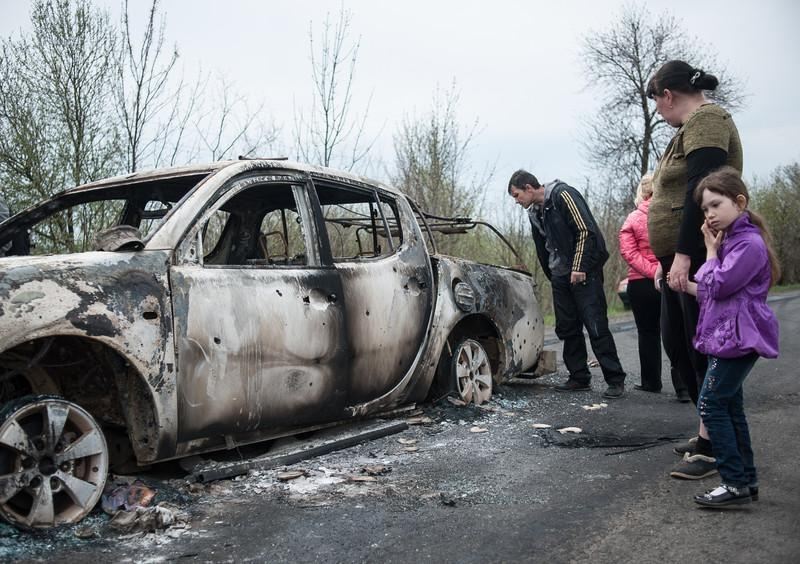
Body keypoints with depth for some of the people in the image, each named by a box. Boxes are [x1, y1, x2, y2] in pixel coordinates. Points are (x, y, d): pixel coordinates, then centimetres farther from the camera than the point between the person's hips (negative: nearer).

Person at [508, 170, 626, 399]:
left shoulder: (562, 194, -10)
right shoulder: (534, 213, 14)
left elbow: (586, 230, -16)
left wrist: (579, 268, -18)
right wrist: (553, 277, 19)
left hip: (584, 270, -8)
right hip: (561, 275, 8)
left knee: (596, 326, -10)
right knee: (567, 328, 7)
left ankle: (615, 380, -4)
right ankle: (579, 378, 15)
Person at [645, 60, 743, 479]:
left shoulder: (706, 119, -9)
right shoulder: (690, 127, 21)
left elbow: (700, 192, -21)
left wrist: (683, 254, -25)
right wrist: (668, 258, 21)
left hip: (699, 258, -10)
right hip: (680, 259, 10)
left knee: (702, 349, -6)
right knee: (677, 342, 14)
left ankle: (716, 447, 2)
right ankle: (709, 432, 25)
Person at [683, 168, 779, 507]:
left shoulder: (749, 242, -15)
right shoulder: (730, 240, 16)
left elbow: (719, 286, -19)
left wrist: (711, 251, -8)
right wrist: (688, 287, 7)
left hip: (739, 337, -10)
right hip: (727, 336, 10)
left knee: (711, 404, -11)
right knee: (729, 407, 13)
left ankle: (735, 483, -5)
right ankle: (746, 480, 21)